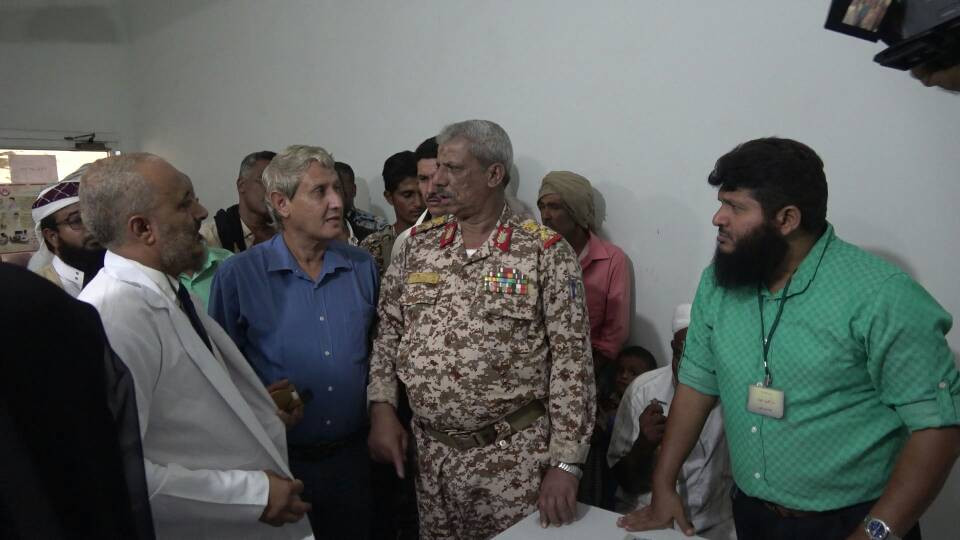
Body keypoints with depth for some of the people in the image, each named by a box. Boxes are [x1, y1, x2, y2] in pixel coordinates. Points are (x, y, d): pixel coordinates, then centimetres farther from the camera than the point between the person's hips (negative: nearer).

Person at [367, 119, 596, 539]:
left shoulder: (545, 251, -10)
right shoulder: (417, 244, 3)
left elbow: (572, 358, -11)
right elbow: (387, 331, 10)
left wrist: (565, 463, -13)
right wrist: (382, 408, -1)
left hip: (515, 454, -4)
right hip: (429, 451, 4)